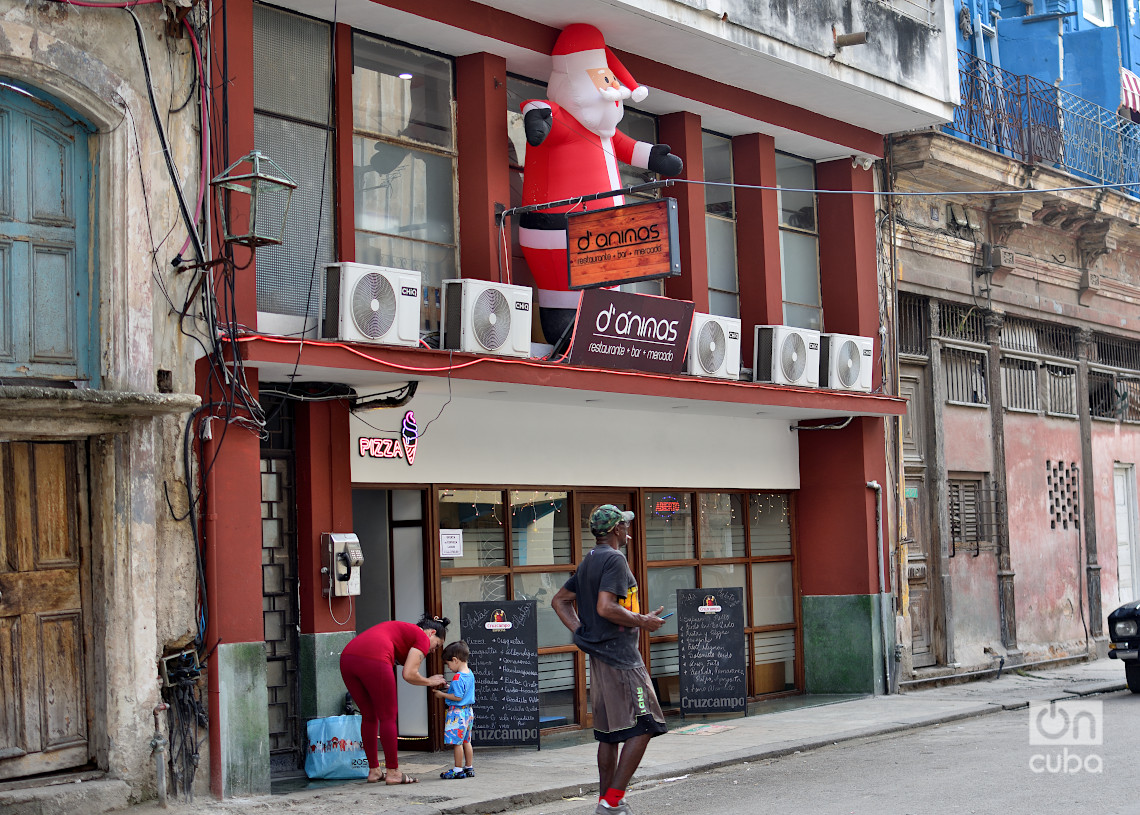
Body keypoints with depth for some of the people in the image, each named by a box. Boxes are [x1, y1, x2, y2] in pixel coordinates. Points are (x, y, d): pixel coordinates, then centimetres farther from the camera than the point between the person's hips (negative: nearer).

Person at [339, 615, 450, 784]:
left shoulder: (400, 629, 35)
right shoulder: (422, 637, 11)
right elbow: (409, 674, 0)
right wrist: (429, 682, 18)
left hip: (347, 657, 8)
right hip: (373, 661, -8)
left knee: (369, 716, 19)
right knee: (388, 717, 6)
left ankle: (374, 771, 24)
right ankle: (393, 772, 11)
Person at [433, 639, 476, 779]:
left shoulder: (457, 678, -20)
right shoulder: (470, 674, 8)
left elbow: (458, 697, -22)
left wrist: (443, 694, -12)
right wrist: (451, 689, 16)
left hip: (457, 712, -9)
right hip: (468, 711, 9)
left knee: (457, 742, -2)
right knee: (466, 741, 15)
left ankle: (458, 770, 1)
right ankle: (469, 768, 20)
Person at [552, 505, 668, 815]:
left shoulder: (588, 561, 16)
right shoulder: (614, 559, -13)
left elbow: (560, 600, 22)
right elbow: (605, 607, -24)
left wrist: (581, 632, 15)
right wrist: (642, 621, -13)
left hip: (600, 655, 10)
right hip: (620, 653, -10)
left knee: (610, 732, 13)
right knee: (642, 726, -9)